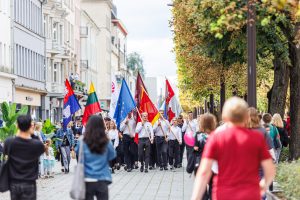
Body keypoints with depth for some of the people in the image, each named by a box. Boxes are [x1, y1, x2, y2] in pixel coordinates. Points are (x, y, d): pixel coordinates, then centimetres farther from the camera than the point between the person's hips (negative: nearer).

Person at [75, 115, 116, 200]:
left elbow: (77, 152, 9)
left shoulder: (83, 142, -10)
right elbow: (112, 156, 7)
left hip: (87, 180, 0)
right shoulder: (107, 143, -8)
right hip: (102, 180, 0)